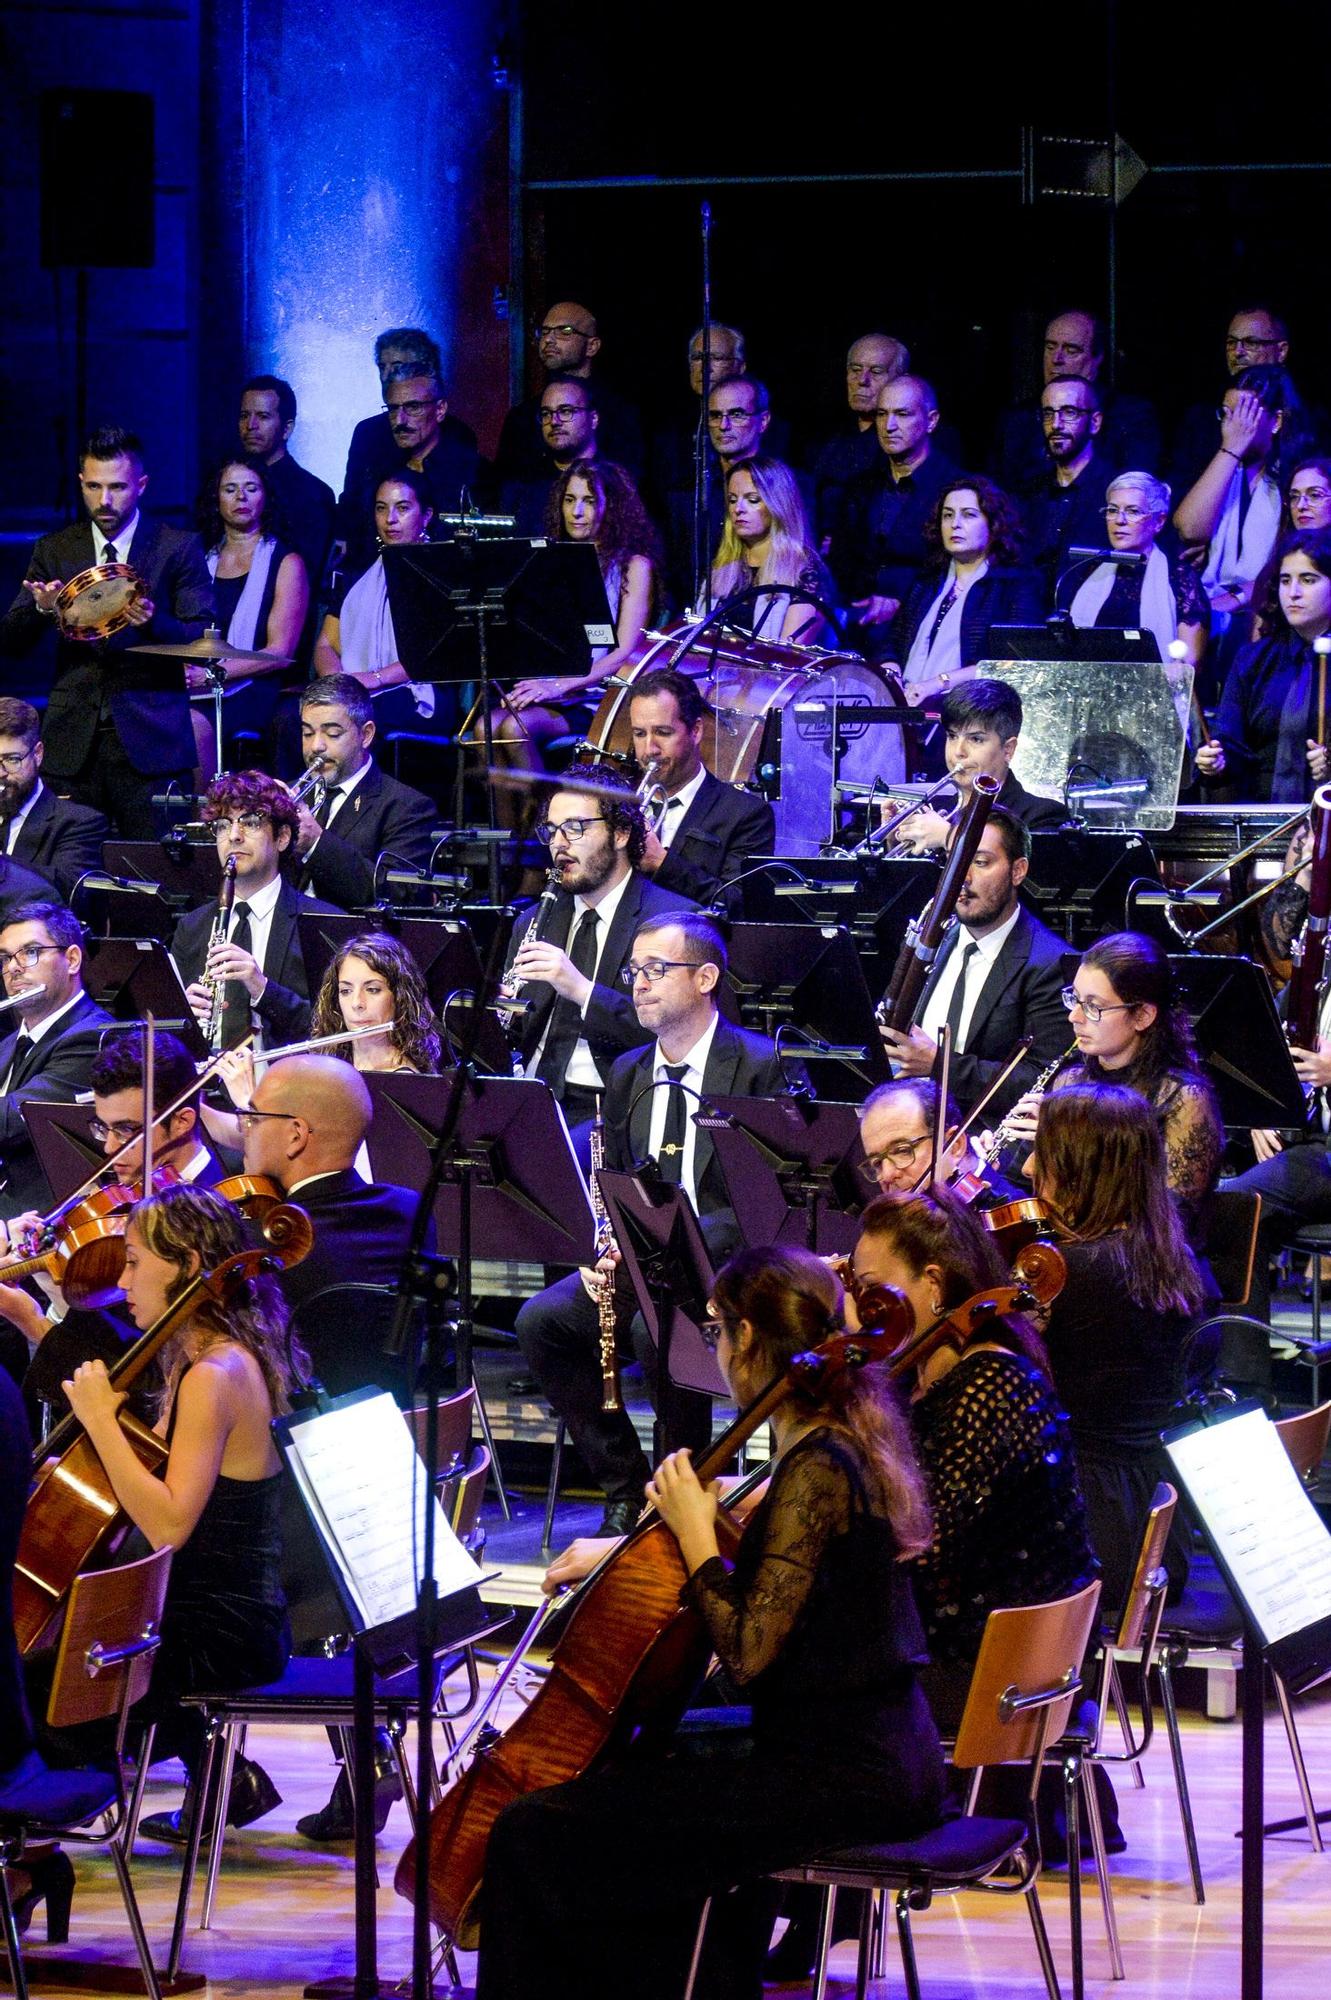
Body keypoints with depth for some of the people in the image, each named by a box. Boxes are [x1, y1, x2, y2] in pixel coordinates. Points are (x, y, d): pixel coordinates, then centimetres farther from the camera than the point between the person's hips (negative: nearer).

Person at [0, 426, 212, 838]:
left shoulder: (178, 548, 4)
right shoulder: (54, 551, 12)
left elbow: (204, 642, 0)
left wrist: (152, 622, -20)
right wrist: (41, 608, -14)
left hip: (150, 742, -2)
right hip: (73, 741, 2)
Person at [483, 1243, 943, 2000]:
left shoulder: (816, 1470, -18)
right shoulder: (858, 1440, 11)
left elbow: (747, 1653, -21)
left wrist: (697, 1535, -12)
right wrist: (701, 1518, 11)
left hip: (841, 1779, -10)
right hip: (888, 1760, 10)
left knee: (537, 1835, -11)